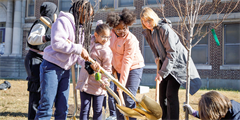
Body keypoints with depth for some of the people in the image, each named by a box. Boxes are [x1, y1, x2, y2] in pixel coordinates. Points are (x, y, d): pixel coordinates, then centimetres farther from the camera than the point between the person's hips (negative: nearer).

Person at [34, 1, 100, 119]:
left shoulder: (81, 29, 17)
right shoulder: (63, 21, -10)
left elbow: (78, 53, 12)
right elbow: (57, 43, -23)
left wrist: (90, 62, -5)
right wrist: (79, 49, -20)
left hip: (65, 70, 8)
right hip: (51, 67, -8)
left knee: (62, 108, 8)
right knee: (46, 105, -9)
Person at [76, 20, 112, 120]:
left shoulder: (106, 51, -12)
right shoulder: (92, 41, 2)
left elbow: (107, 69, -11)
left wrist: (105, 81, -25)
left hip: (98, 85, -4)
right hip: (85, 82, 4)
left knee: (97, 111, 6)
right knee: (84, 109, 6)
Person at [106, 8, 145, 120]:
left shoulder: (130, 40, -25)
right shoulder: (113, 33, -3)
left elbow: (127, 63, -29)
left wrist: (121, 84, -30)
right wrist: (113, 65, 10)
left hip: (133, 68, -7)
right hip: (119, 69, 7)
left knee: (129, 100, -13)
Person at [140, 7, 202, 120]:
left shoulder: (164, 29, -22)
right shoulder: (148, 32, 3)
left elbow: (172, 53, -23)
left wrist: (162, 72, -23)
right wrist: (157, 57, -1)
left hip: (177, 64, -8)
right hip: (166, 64, 8)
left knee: (171, 95, -15)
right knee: (162, 95, 9)